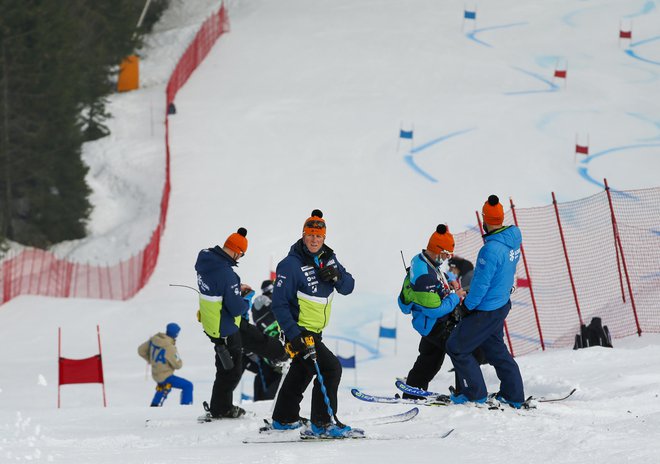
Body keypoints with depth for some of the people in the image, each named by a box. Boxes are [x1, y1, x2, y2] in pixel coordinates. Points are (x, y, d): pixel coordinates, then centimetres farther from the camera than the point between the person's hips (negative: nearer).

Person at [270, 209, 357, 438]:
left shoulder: (328, 258, 2)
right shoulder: (291, 265, -20)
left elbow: (348, 287, 2)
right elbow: (279, 304, -20)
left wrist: (337, 276, -20)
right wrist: (293, 334, -26)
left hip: (315, 330, 9)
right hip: (299, 331, -9)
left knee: (302, 371, 22)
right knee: (330, 368, -18)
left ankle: (284, 419, 38)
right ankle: (322, 423, -12)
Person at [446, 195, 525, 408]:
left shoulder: (491, 249, -31)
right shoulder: (513, 239, -3)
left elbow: (481, 284, -25)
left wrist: (467, 305, -9)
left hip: (485, 310, -9)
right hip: (502, 303, 9)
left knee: (456, 348, 6)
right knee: (495, 349, 23)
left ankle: (475, 393, 12)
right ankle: (514, 396, 27)